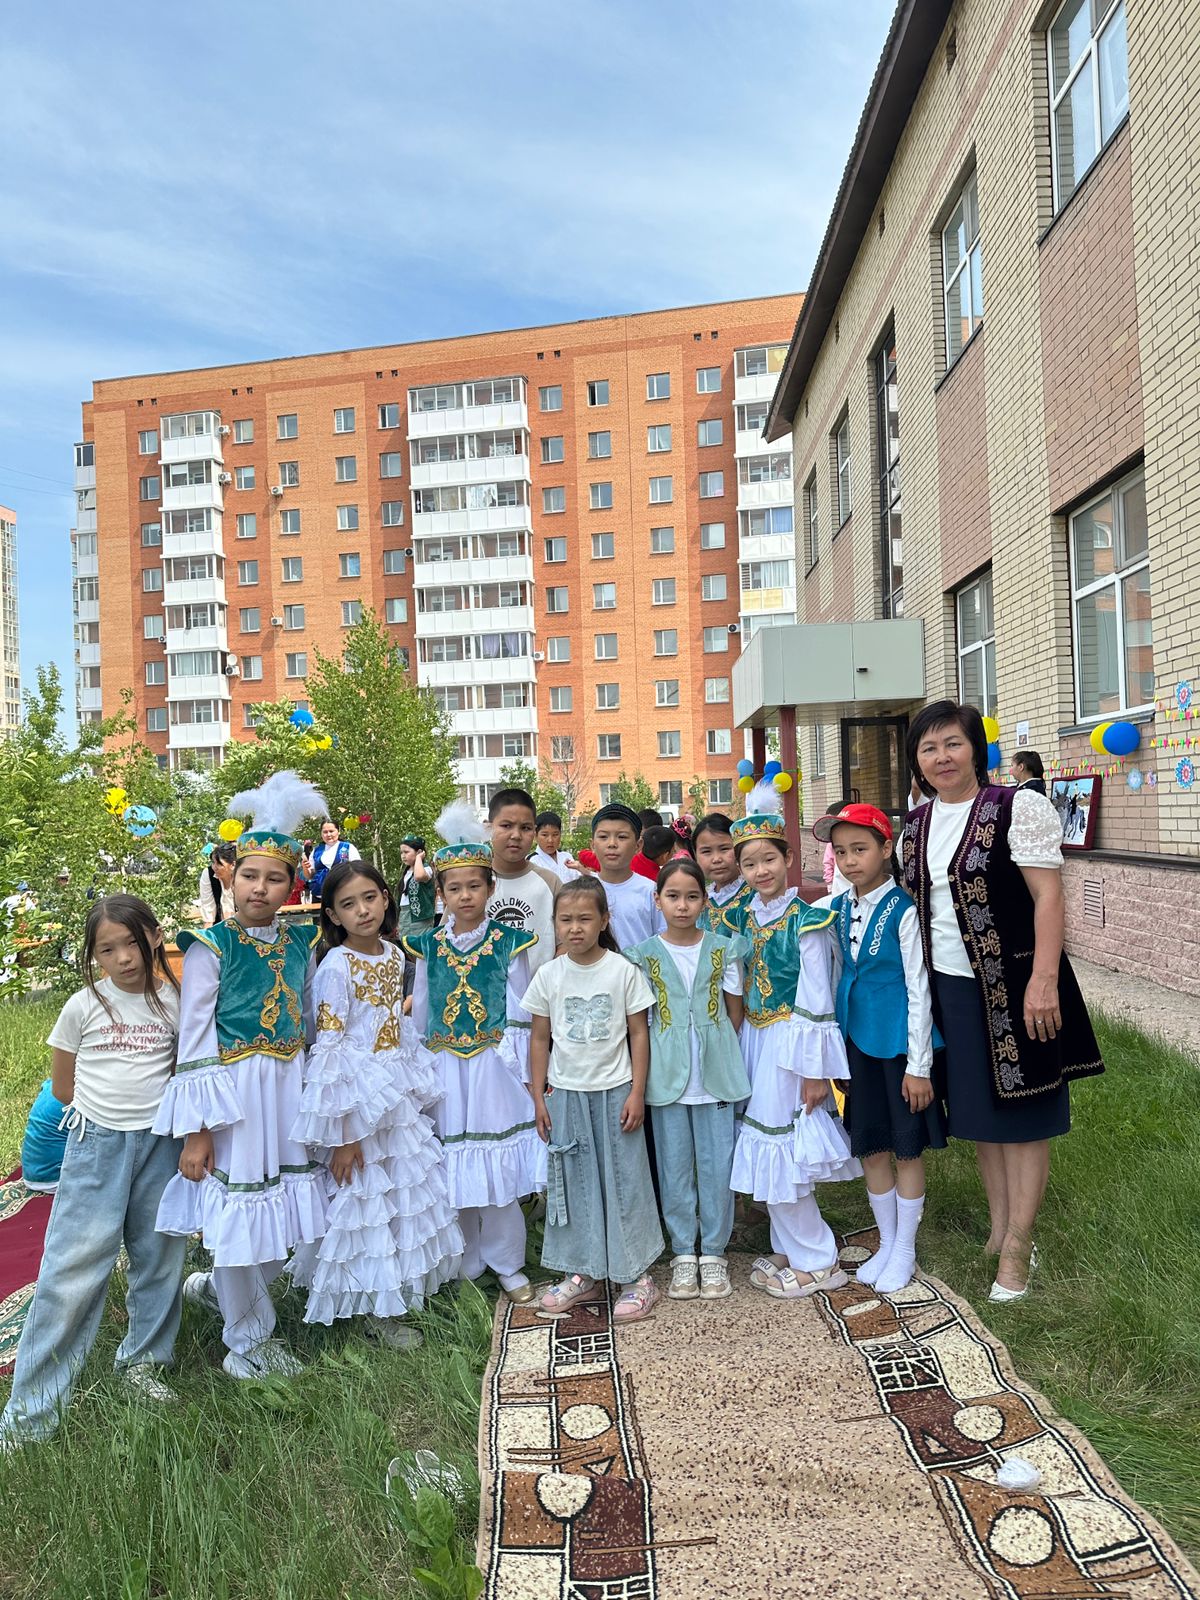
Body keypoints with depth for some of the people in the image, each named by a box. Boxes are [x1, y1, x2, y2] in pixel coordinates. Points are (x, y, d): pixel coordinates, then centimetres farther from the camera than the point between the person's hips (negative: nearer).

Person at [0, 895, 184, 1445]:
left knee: (159, 1259, 11)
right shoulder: (84, 1006, -5)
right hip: (97, 1144, -2)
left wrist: (156, 1101, 0)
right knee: (73, 1267, -3)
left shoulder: (174, 1003, -1)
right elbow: (63, 1087, 4)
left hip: (160, 1143, 2)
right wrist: (116, 1103, 3)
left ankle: (143, 1360, 33)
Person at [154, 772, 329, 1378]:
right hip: (235, 1094, -5)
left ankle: (217, 1287, 43)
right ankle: (250, 1340, 29)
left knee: (288, 1209, 15)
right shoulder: (211, 948, -11)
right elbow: (193, 1043, -11)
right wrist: (195, 1131, -13)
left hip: (290, 1089, 6)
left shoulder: (299, 943, 4)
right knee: (239, 1212, 6)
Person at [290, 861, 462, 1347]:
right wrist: (341, 1133, -18)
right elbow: (329, 1047, -18)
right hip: (359, 1096, -7)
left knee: (409, 1191, 17)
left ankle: (405, 1284, 37)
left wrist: (417, 1086, 13)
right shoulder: (336, 965, -17)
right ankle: (377, 1308, 24)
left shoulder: (393, 953, 3)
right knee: (366, 1197, 6)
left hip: (399, 1093, 7)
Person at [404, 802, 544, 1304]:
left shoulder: (508, 943, -4)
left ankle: (508, 1264, 23)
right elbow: (420, 1012, 10)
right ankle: (464, 1266, 28)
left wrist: (522, 1069, -3)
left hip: (493, 1065, -2)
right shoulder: (428, 946, 3)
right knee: (452, 1170, 9)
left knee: (499, 1166, 4)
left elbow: (519, 1012, -2)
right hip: (444, 1069, 3)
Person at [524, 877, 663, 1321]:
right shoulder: (548, 975, -1)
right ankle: (580, 1271, 26)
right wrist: (538, 1096, 4)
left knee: (624, 1180, 5)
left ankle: (637, 1275, 18)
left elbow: (638, 1034, -3)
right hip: (565, 1092, 3)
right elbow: (540, 1038, 6)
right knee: (572, 1181, 11)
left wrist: (637, 1091, -7)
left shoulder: (623, 971, -7)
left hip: (614, 1091, -2)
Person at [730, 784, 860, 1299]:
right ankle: (789, 1249, 31)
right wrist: (741, 1049, 11)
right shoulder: (749, 918, 5)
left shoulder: (804, 922, -16)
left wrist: (815, 1071, -16)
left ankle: (816, 1261, 17)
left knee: (780, 1147, 0)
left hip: (789, 1043, -7)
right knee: (772, 1148, 15)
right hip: (756, 1040, 7)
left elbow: (815, 1002, -16)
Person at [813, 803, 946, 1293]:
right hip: (857, 1040, 6)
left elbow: (918, 990, -13)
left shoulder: (903, 910, -15)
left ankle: (905, 1251, 26)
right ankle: (886, 1242, 33)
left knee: (907, 1147, 9)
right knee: (870, 1146, 15)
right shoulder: (837, 910, 3)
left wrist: (919, 1066, -12)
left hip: (900, 1041, -5)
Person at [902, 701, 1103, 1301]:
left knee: (1021, 1114, 6)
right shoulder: (916, 824, 7)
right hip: (949, 988, 6)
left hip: (1011, 987, -6)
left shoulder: (1019, 808, -12)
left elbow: (1049, 896, -16)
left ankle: (1017, 1245, 19)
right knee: (977, 1109, 16)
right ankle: (998, 1225, 33)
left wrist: (1044, 979, -23)